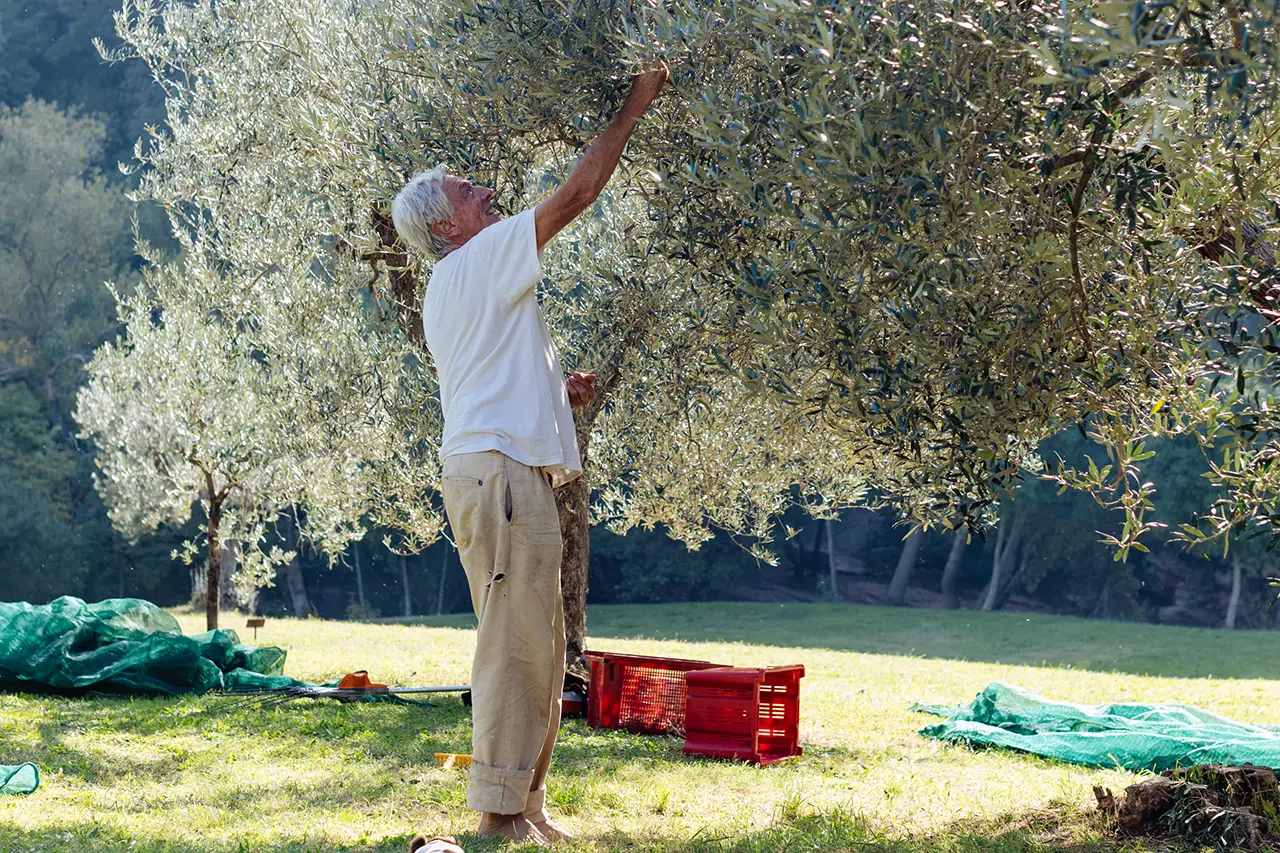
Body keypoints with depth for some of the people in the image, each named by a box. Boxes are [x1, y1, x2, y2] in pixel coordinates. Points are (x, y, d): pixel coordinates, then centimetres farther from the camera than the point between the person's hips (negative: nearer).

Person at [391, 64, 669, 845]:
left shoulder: (455, 291, 25)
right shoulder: (480, 260, -3)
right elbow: (576, 194, -7)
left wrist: (560, 394, 15)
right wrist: (633, 109, 1)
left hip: (509, 476, 10)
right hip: (501, 472, -10)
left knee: (540, 653, 12)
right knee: (515, 647, -10)